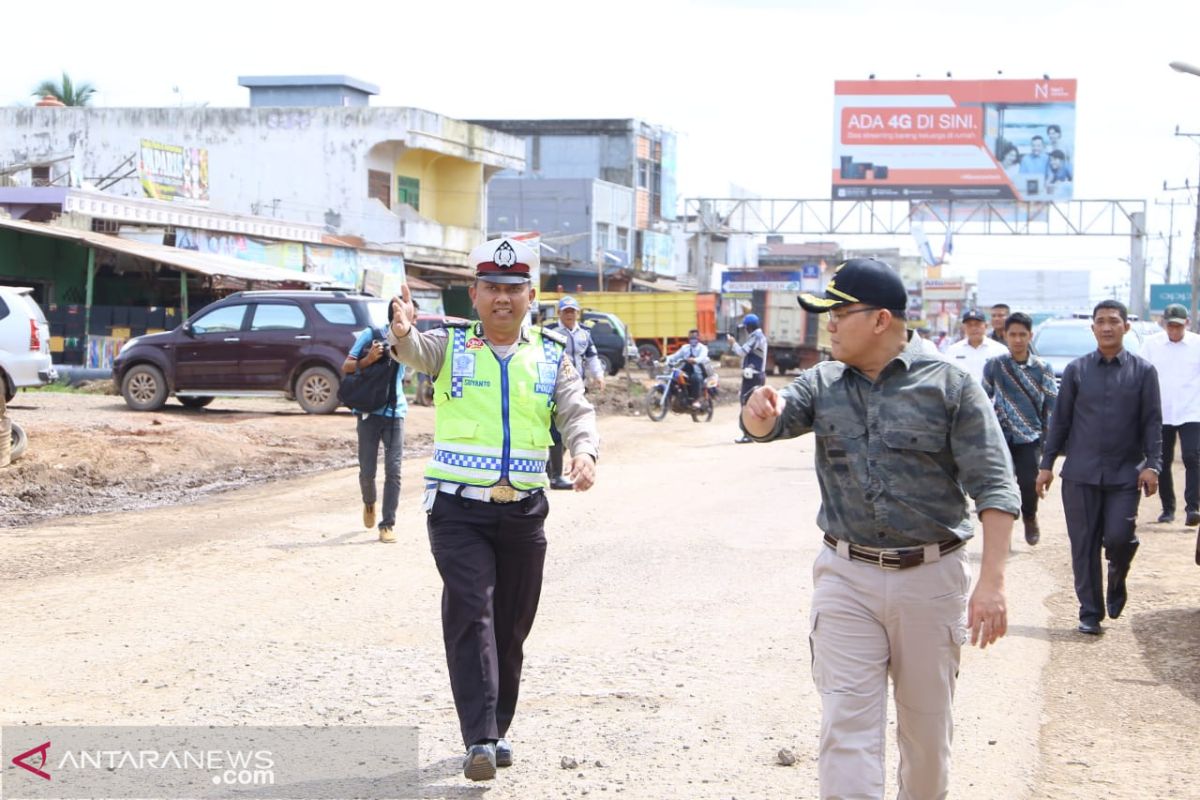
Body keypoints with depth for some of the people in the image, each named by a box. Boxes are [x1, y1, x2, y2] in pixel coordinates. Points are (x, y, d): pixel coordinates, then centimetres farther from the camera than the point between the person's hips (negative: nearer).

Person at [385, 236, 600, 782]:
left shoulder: (550, 354, 8)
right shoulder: (450, 344, 0)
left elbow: (576, 410, -2)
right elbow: (418, 351, -21)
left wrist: (584, 450, -24)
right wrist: (402, 333, -45)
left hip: (524, 511, 3)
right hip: (458, 507, -3)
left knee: (512, 626, 10)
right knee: (470, 615, -14)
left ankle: (496, 730, 25)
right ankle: (479, 740, -15)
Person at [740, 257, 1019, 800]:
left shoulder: (949, 386, -6)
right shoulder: (822, 384, 5)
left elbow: (994, 488, -10)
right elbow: (772, 422, -12)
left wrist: (991, 581, -20)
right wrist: (760, 414, -37)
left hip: (931, 577, -2)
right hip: (847, 576, 2)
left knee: (928, 725, 13)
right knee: (847, 725, -3)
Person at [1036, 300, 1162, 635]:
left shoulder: (1143, 371, 4)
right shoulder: (1076, 370, 6)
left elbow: (1152, 422, 3)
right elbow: (1060, 419, 9)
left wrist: (1152, 465, -8)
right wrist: (1047, 464, 5)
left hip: (1125, 473, -1)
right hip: (1081, 473, 1)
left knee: (1119, 537, -11)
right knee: (1084, 545, 2)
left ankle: (1117, 581, 22)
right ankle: (1090, 613, 13)